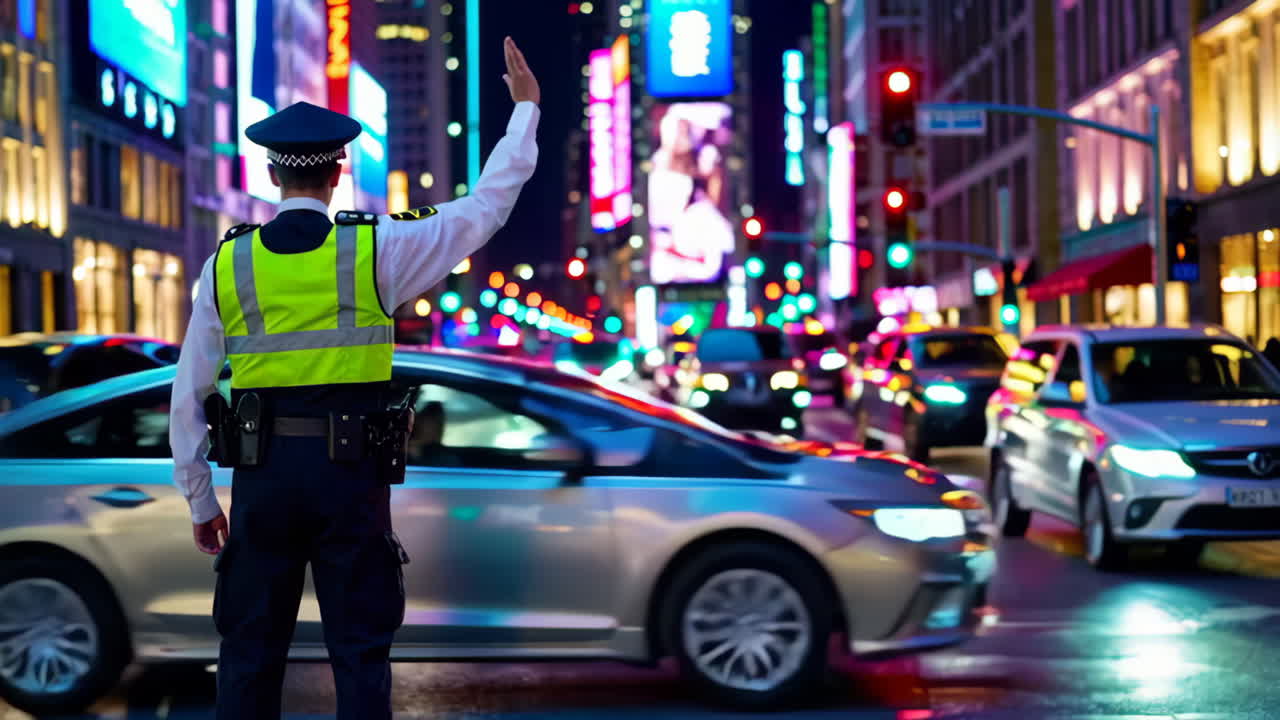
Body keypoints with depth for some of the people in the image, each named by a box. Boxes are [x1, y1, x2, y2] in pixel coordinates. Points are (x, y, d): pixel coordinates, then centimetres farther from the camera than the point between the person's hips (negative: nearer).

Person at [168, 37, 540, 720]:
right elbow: (486, 206, 4)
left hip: (262, 477, 2)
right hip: (351, 478, -1)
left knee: (249, 653, 9)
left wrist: (199, 499, 14)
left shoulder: (228, 264, 1)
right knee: (360, 652, 5)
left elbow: (189, 395, 4)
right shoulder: (375, 250, -5)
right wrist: (525, 108, 15)